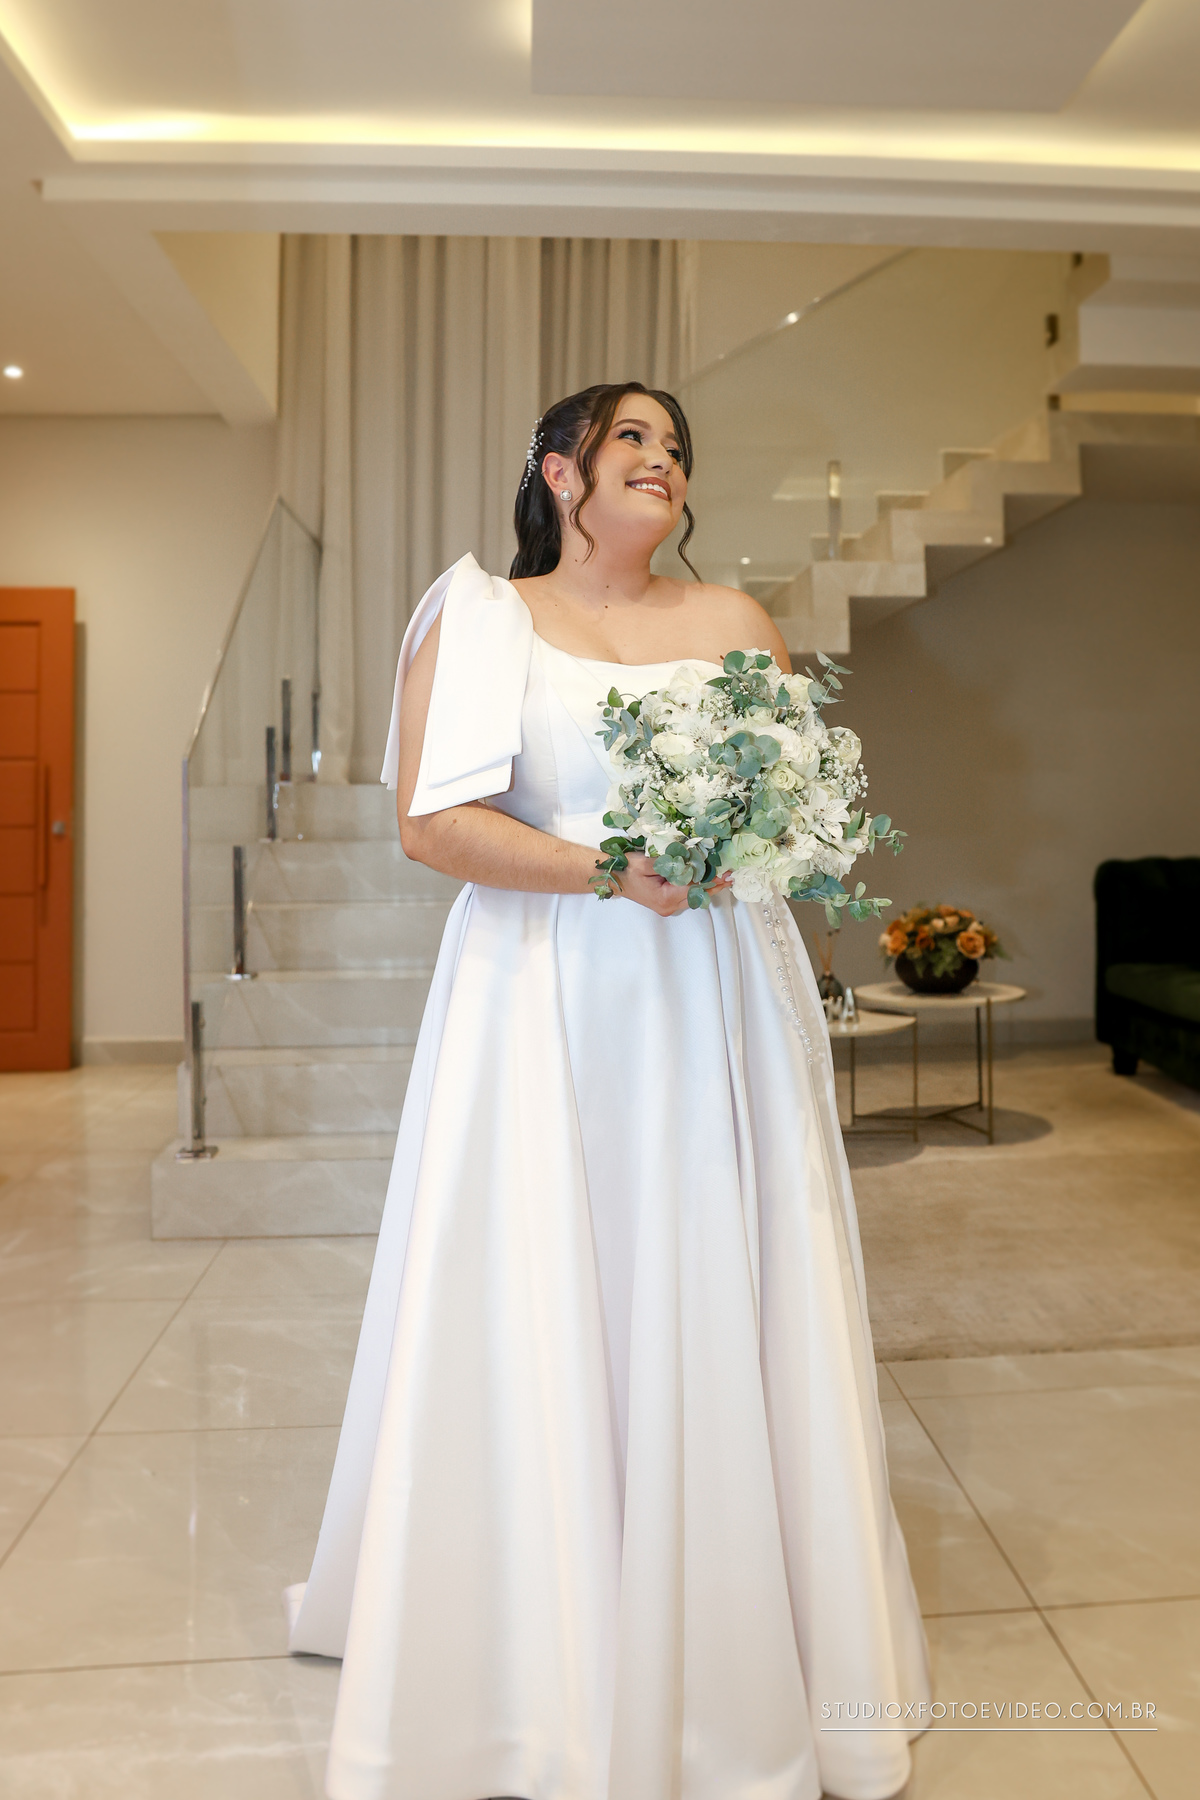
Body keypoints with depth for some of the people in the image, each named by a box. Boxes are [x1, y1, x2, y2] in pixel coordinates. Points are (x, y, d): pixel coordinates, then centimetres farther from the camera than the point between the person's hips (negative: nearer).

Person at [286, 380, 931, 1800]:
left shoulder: (734, 620, 15)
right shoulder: (483, 618, 5)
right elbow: (432, 821, -6)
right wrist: (608, 865, -18)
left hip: (717, 1003, 3)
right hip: (549, 1007, -2)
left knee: (722, 1316, 5)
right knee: (543, 1324, 1)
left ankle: (740, 1661, 23)